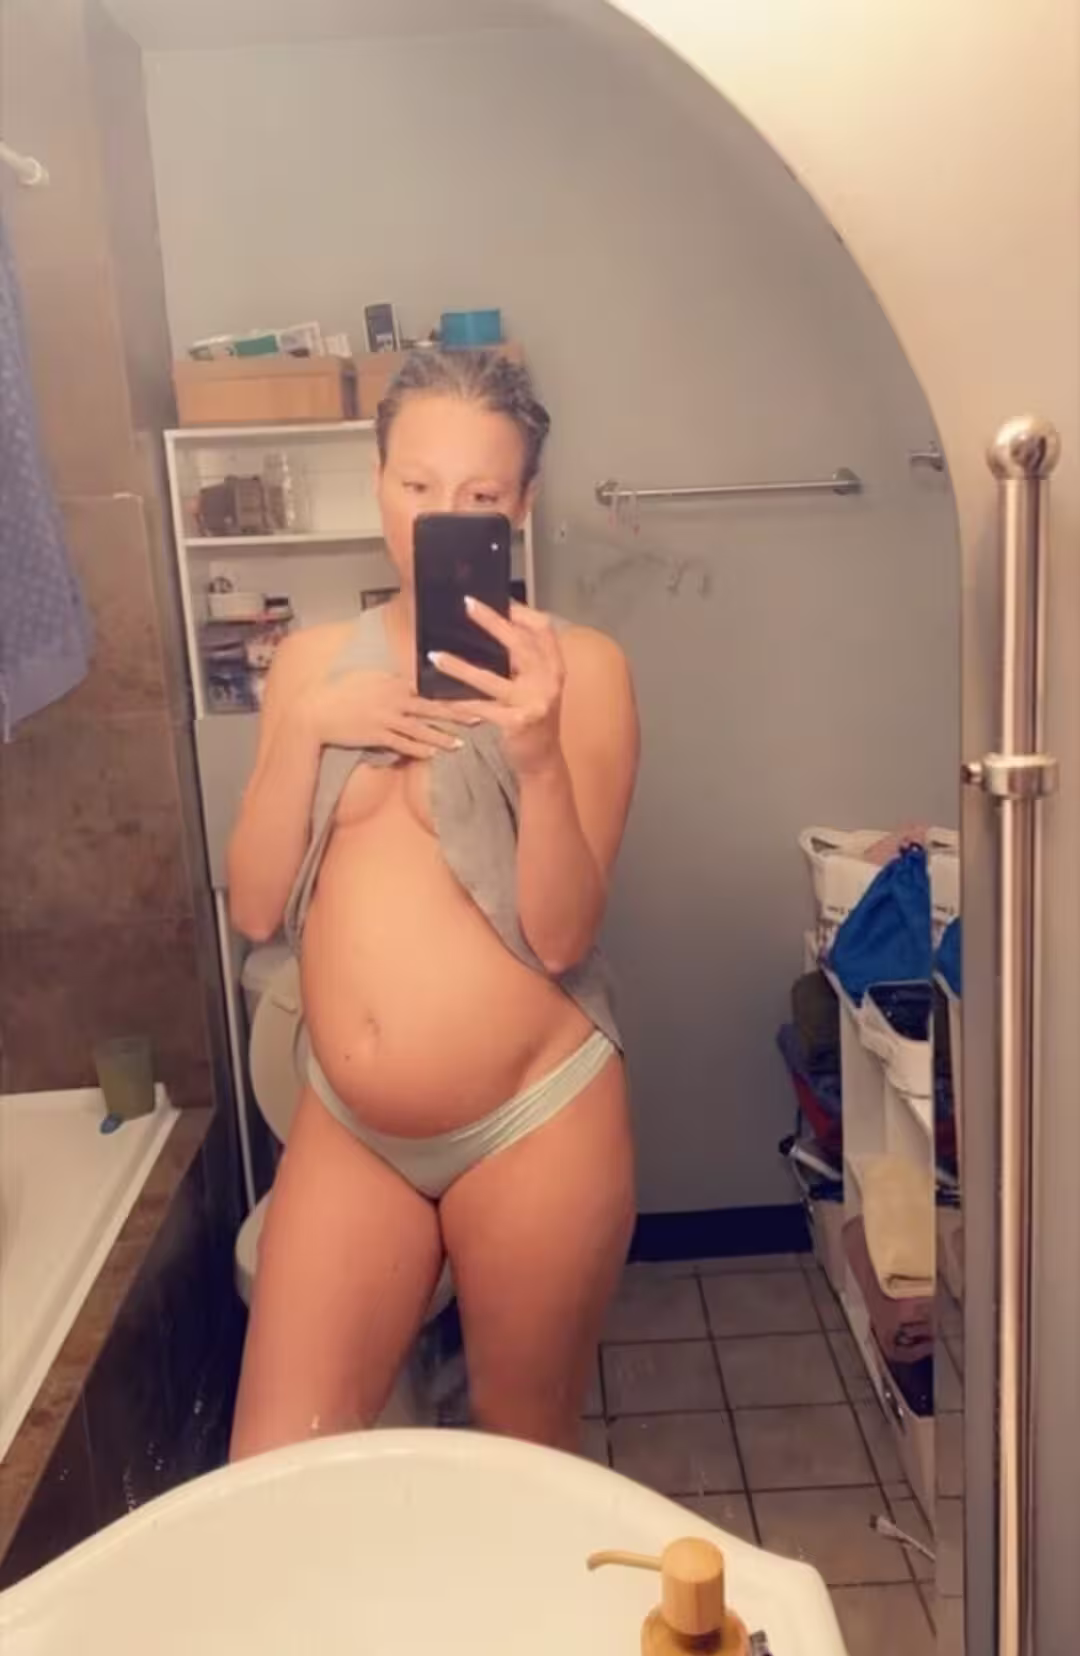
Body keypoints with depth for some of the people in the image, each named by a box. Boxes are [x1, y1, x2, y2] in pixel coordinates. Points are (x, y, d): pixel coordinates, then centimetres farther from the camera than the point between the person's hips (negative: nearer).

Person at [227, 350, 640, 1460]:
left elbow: (561, 934, -13)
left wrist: (539, 753, -29)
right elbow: (254, 907, 0)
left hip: (534, 1121, -3)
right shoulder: (314, 660, 5)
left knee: (526, 1449, 16)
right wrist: (307, 726, -13)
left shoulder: (578, 666, -7)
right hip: (347, 1127, 3)